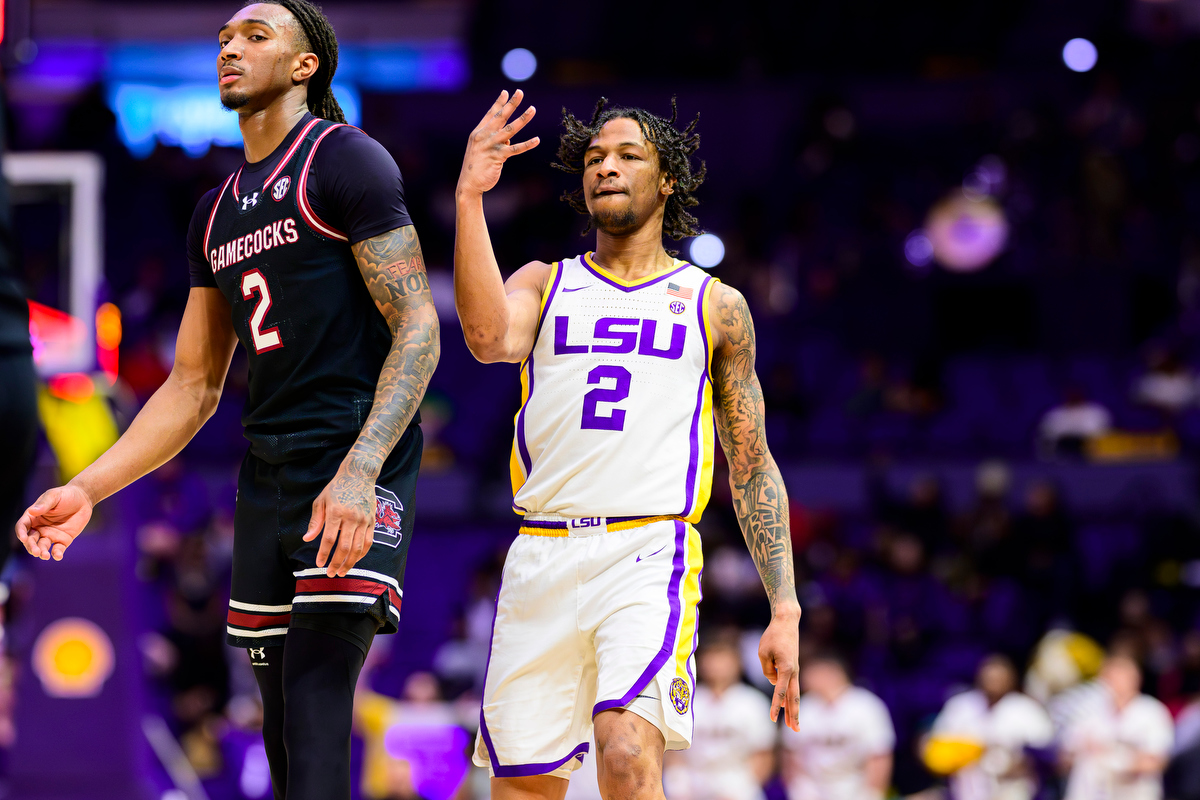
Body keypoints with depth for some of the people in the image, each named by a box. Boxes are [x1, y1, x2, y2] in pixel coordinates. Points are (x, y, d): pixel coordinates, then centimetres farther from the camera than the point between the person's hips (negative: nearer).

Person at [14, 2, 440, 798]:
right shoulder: (218, 212, 19)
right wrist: (88, 489, 10)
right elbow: (193, 387, 22)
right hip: (268, 476, 8)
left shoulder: (345, 161, -6)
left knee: (317, 701, -19)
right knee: (282, 721, 6)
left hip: (360, 467, -8)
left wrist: (359, 472, -26)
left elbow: (418, 329, -14)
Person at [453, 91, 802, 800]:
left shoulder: (715, 306, 14)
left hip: (649, 554, -2)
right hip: (541, 557, 2)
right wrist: (470, 199, -15)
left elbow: (753, 469, 14)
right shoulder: (544, 284, 16)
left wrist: (786, 612, 7)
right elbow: (490, 338, -9)